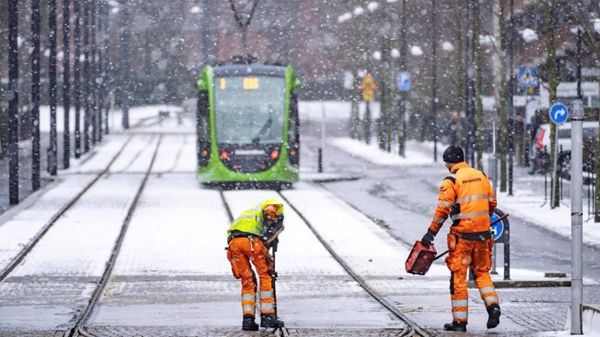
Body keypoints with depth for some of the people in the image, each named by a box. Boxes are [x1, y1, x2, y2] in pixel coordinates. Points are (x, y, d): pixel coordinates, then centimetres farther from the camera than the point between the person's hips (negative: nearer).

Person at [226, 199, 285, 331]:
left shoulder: (246, 214, 41)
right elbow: (270, 210, -3)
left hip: (233, 242, 6)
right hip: (252, 240, -6)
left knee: (247, 281, 15)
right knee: (266, 276, 8)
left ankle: (248, 319, 8)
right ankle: (267, 316, 5)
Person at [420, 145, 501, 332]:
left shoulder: (451, 181, -9)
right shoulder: (481, 176, 8)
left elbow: (442, 210, -13)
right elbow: (492, 203, 14)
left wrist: (431, 233, -7)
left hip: (462, 234, -5)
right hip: (483, 233, 5)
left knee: (458, 277, 3)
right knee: (482, 272, 19)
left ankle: (460, 320, 5)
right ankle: (493, 306, 0)